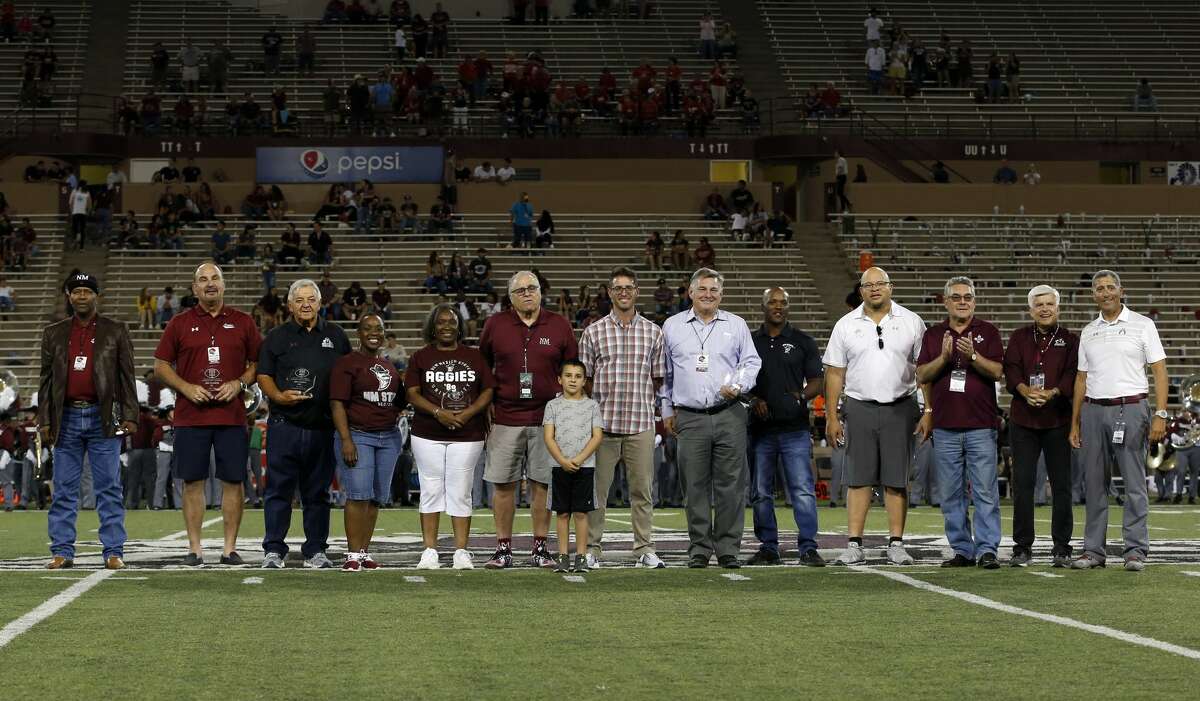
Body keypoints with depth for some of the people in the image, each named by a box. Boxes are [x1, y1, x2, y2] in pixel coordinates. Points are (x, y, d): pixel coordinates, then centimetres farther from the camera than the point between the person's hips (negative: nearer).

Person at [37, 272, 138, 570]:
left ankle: (113, 551, 2)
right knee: (64, 490, 4)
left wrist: (129, 416, -5)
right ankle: (62, 551, 8)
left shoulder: (116, 331, 6)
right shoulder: (54, 333, 12)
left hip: (103, 418, -2)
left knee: (109, 489, -1)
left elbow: (126, 376, 4)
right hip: (67, 419, 2)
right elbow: (46, 379, 11)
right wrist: (44, 421, 4)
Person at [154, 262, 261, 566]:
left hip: (232, 414, 1)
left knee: (233, 481, 0)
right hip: (190, 415, 0)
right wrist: (186, 388, -8)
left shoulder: (243, 322, 9)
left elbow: (258, 364, 11)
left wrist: (239, 383, -7)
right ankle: (194, 548, 6)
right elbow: (161, 366, 7)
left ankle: (230, 548, 7)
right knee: (193, 482, 1)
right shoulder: (180, 324, 7)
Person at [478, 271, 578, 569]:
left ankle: (540, 548, 10)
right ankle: (503, 548, 7)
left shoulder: (560, 327, 6)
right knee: (503, 484, 0)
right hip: (504, 418, 0)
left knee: (542, 483, 2)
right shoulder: (494, 325, 5)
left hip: (546, 418, 0)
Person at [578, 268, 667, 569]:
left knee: (642, 489, 5)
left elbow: (658, 378, 13)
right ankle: (591, 547, 8)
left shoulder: (653, 332, 9)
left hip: (641, 423, 1)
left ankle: (645, 548, 10)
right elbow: (584, 378, 6)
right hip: (602, 422, -1)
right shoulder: (593, 332, 5)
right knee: (597, 488, 2)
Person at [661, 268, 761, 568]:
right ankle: (699, 549, 7)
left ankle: (727, 549, 3)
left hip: (730, 416, 0)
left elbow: (751, 363, 13)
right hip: (690, 417, 0)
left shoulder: (736, 325, 11)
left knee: (730, 485, -3)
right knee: (695, 486, -1)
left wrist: (738, 386, -6)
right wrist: (667, 411, 15)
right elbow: (665, 372, 17)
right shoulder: (672, 327, 12)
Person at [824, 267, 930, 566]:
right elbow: (835, 373, 7)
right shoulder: (846, 325, 7)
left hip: (900, 408, -1)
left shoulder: (911, 322, 5)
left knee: (896, 480, 0)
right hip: (860, 407, 1)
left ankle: (896, 544, 5)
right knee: (858, 479, -1)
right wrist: (831, 417, 2)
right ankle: (854, 545, 0)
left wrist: (928, 412, -3)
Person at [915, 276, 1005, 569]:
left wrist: (973, 356, -20)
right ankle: (962, 550, 10)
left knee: (985, 492, -7)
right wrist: (943, 357, -13)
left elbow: (998, 371, -3)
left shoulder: (988, 332, 6)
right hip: (945, 427, 3)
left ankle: (987, 550, -7)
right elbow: (922, 375, 4)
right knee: (951, 495, 4)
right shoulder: (933, 334, 12)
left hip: (981, 426, -3)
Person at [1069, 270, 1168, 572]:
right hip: (1093, 411, 4)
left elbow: (1159, 371, -1)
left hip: (1130, 409, -4)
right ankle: (1093, 550, 10)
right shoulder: (1088, 332, 15)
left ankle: (1135, 550, 0)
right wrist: (1075, 424, 13)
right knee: (1094, 484, 5)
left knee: (1134, 483, -4)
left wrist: (1160, 414, -12)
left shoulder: (1142, 325, 3)